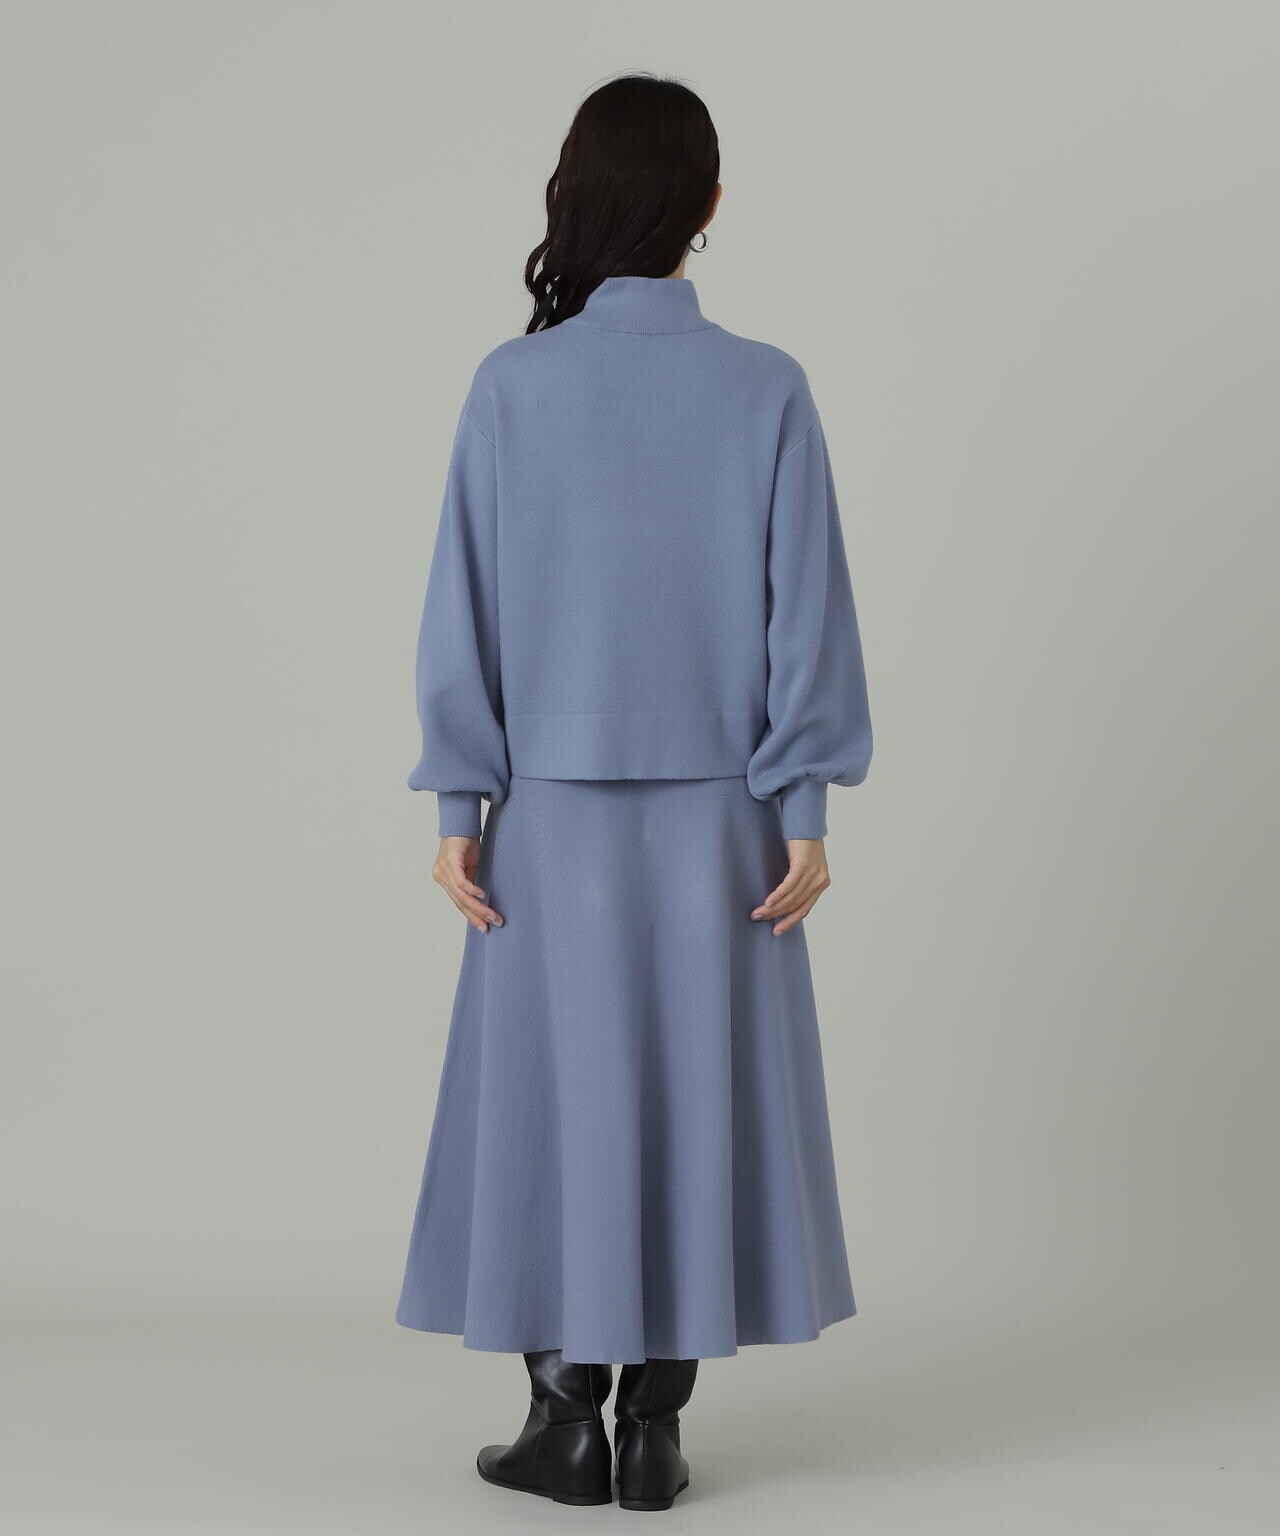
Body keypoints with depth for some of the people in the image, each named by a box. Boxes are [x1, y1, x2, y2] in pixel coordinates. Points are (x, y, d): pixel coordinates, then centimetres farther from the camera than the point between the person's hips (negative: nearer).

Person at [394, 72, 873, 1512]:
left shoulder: (514, 384, -6)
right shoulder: (766, 388, -5)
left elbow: (467, 605, -5)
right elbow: (806, 608, -5)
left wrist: (459, 806, 1)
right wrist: (804, 812, 0)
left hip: (554, 807, 0)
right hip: (716, 810, 1)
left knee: (554, 1092, 9)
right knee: (698, 1092, 9)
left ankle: (566, 1417, 14)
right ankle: (655, 1423, 13)